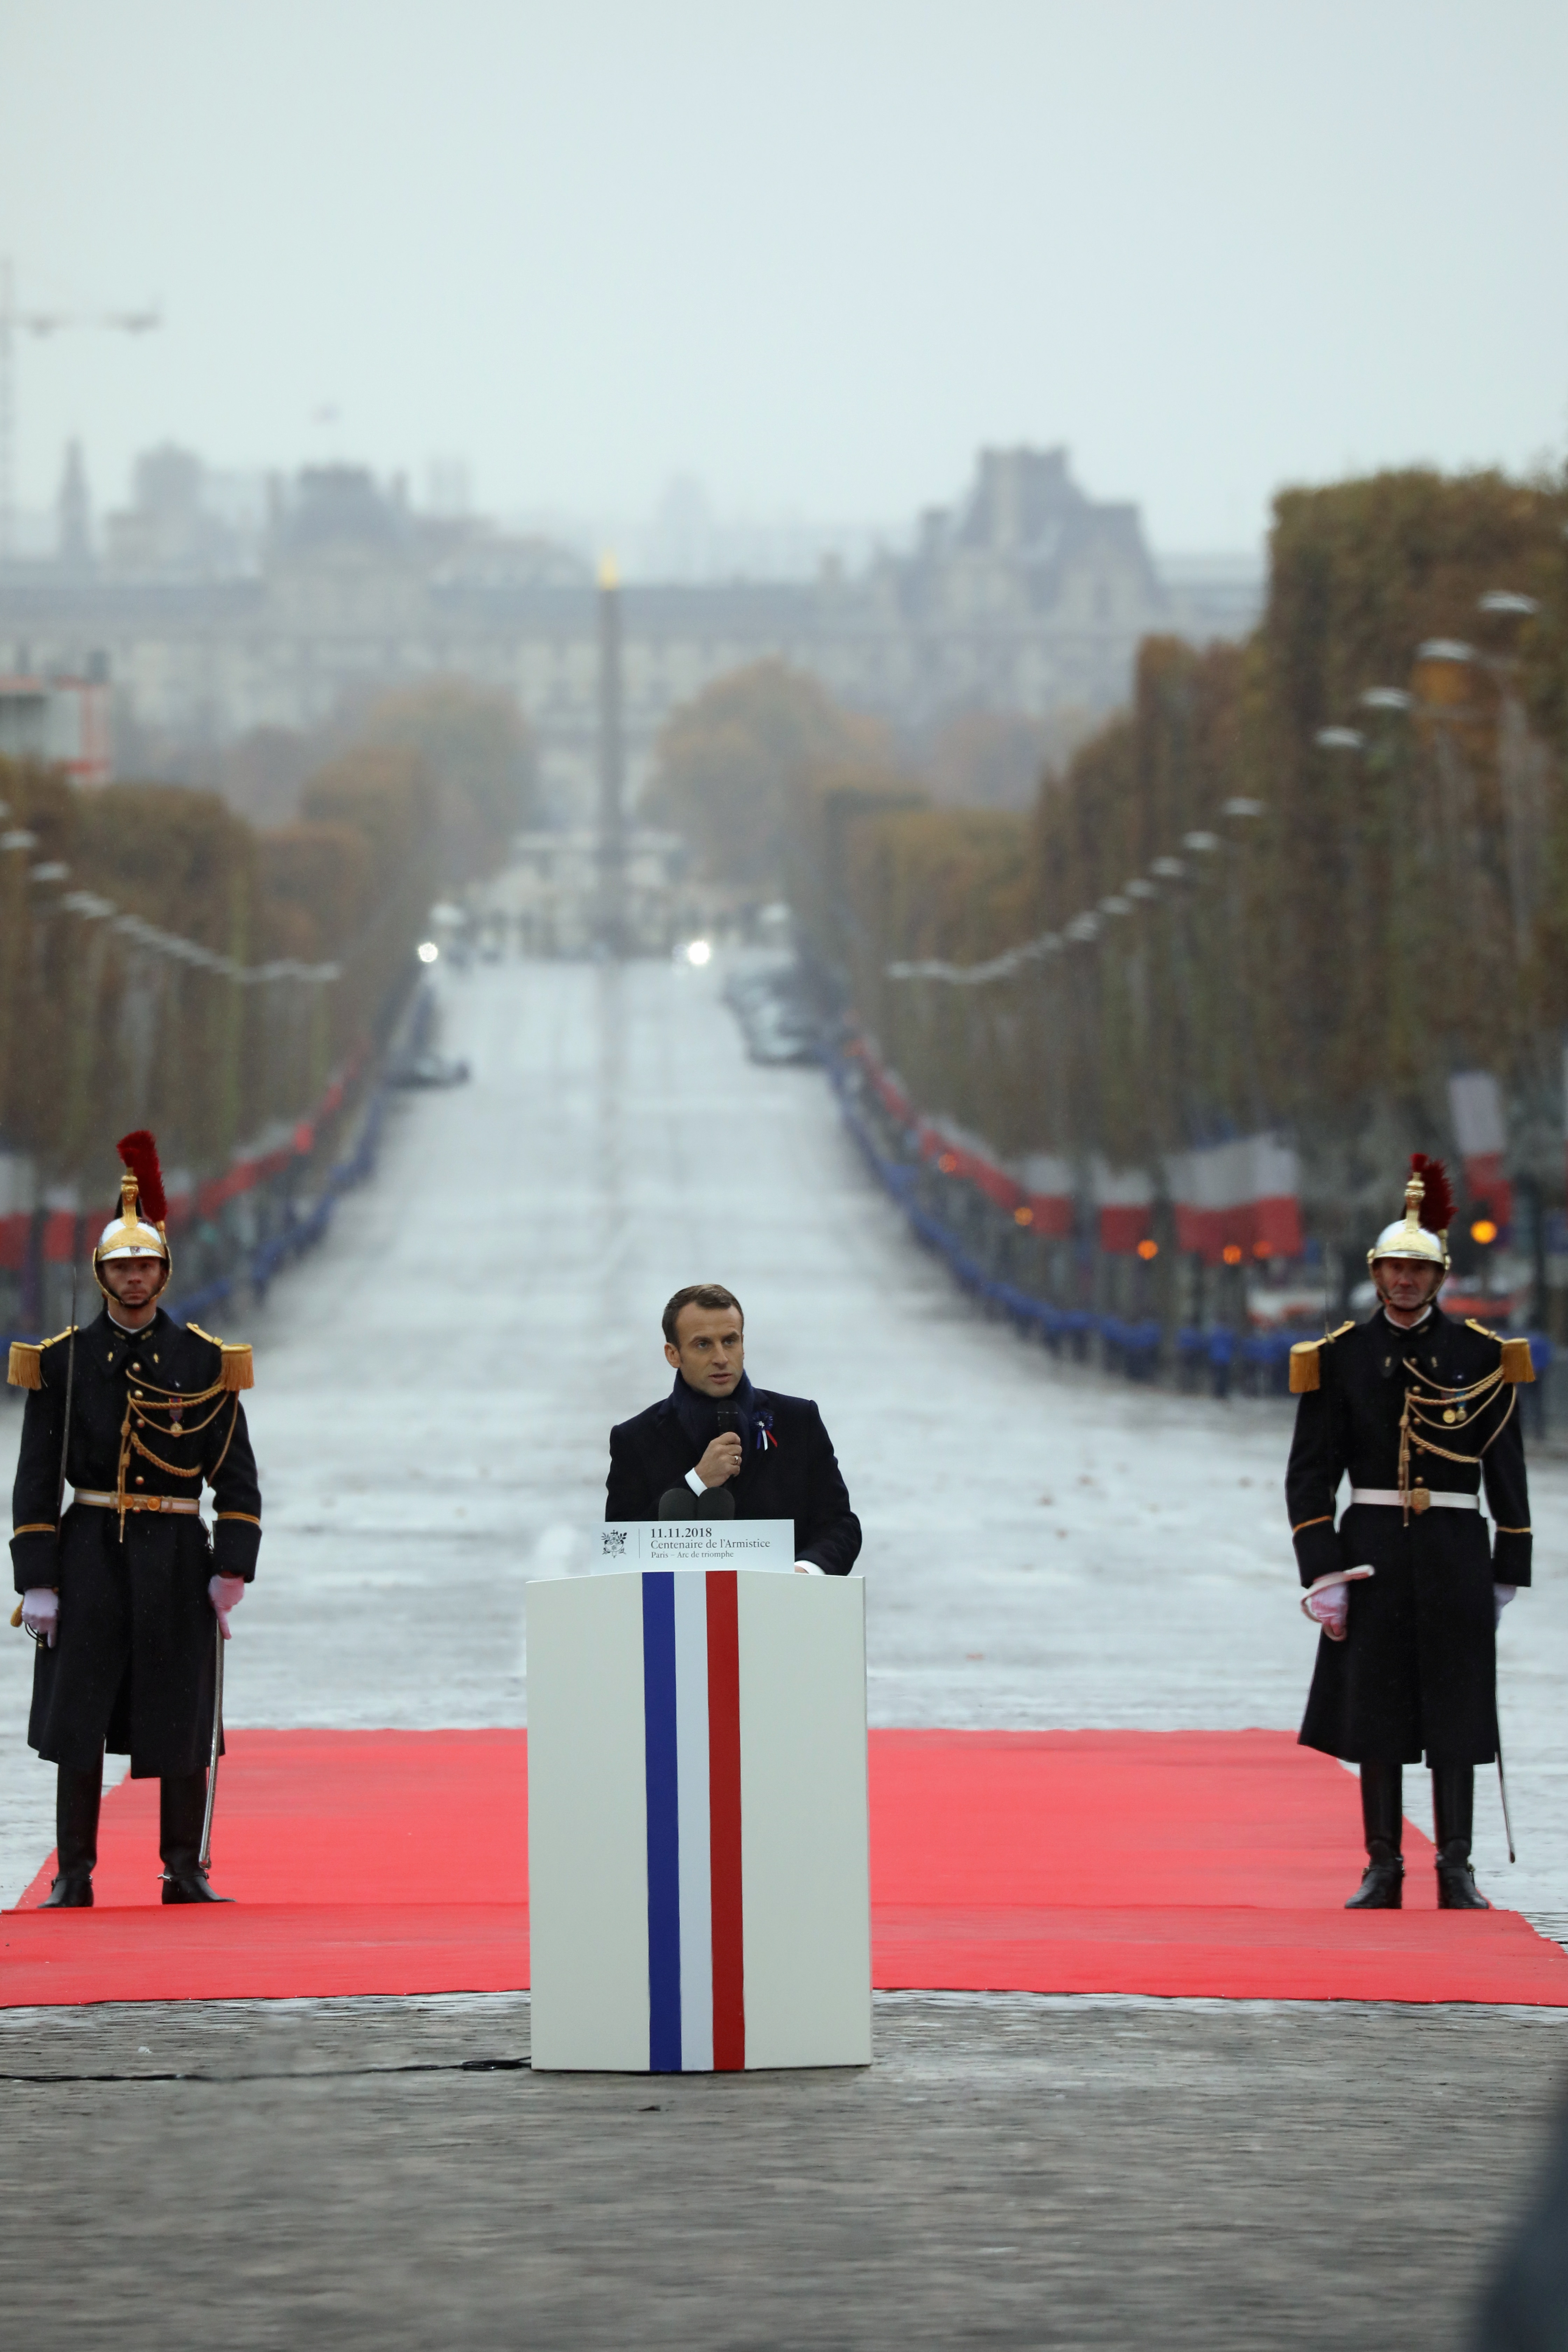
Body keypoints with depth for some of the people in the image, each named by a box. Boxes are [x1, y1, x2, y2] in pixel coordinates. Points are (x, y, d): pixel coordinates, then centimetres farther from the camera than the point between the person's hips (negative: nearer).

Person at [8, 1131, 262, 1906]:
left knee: (182, 1724, 3)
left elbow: (238, 1478, 4)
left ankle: (185, 1872, 13)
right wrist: (38, 1581, -6)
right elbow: (37, 1479, 1)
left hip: (176, 1560, 1)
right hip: (90, 1558, 0)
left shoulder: (205, 1362, 4)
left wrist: (231, 1572, -5)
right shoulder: (64, 1361, 3)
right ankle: (74, 1877, 5)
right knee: (77, 1720, -1)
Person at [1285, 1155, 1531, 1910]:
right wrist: (1324, 1575, -7)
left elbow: (1506, 1471, 6)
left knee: (1455, 1714, 0)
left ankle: (1457, 1873, 5)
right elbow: (1310, 1475, 1)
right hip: (1373, 1553, 0)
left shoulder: (1480, 1357, 2)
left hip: (1454, 1557, 0)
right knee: (1375, 1712, 2)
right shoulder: (1341, 1358, 1)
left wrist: (1507, 1575, 4)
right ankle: (1383, 1872, 8)